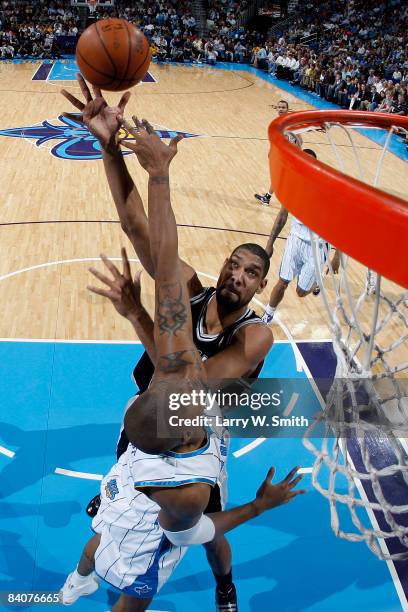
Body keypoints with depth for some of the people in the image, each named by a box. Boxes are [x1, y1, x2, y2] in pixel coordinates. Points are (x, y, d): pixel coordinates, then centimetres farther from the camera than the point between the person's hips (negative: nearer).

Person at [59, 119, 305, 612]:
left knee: (102, 537, 37)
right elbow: (187, 534, -22)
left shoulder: (179, 370, -42)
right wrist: (261, 506, -16)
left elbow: (167, 272, -45)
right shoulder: (187, 491, -48)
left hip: (124, 491, 5)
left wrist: (158, 173, -43)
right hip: (141, 550, -5)